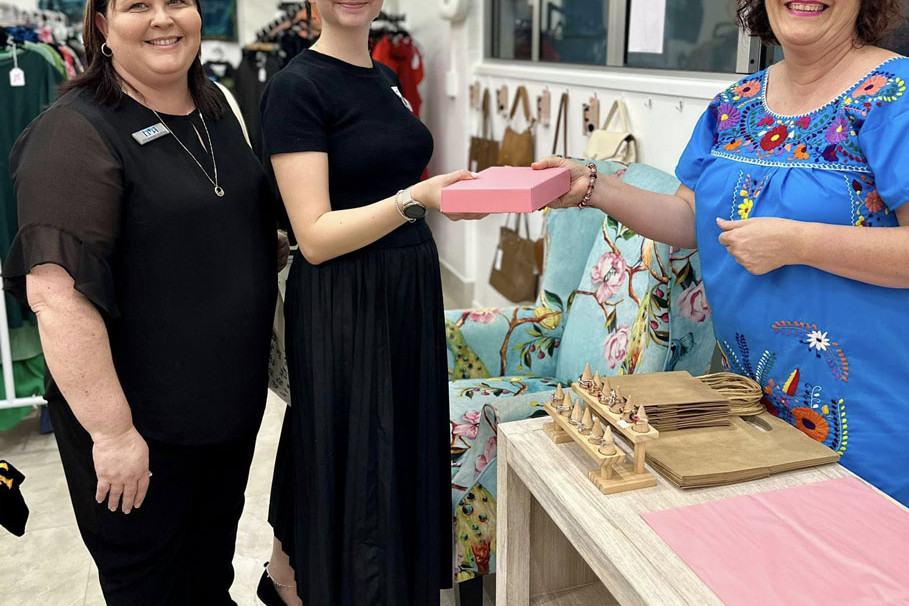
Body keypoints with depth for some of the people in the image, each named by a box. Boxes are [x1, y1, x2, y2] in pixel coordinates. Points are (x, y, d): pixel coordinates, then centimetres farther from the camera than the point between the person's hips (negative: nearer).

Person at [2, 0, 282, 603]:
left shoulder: (216, 106, 6)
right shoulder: (77, 133, -20)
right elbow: (56, 291, -27)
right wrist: (111, 431, -27)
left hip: (234, 396, 7)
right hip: (142, 420, -7)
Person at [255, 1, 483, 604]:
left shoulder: (385, 79, 11)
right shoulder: (298, 86, -13)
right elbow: (315, 237, -19)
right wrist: (414, 200, -31)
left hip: (411, 290, 8)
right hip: (343, 305, -8)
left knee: (403, 454, 17)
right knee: (351, 468, 3)